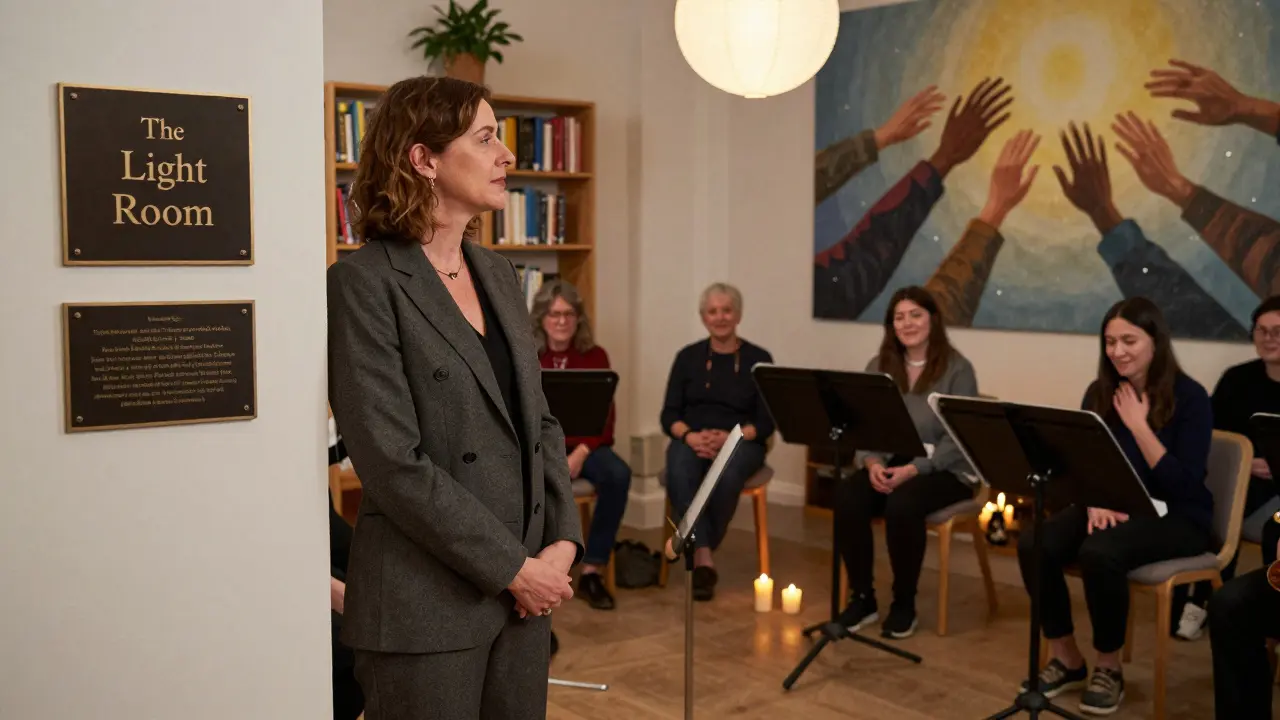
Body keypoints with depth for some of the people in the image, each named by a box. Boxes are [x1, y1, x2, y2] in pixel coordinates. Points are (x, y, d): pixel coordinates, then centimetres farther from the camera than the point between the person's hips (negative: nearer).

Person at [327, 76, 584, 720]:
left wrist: (561, 544, -1)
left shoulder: (498, 273, 11)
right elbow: (393, 463, -17)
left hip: (523, 596, 7)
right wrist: (514, 567, -14)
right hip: (427, 608, -6)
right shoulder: (363, 283, -12)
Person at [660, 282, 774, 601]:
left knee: (727, 477, -37)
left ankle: (695, 551, -18)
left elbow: (767, 422, -1)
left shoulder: (758, 359, 4)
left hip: (741, 442, -1)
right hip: (691, 439, 1)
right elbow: (669, 415, 5)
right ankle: (704, 559, -36)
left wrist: (729, 437, -18)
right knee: (679, 473, -35)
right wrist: (690, 436, -17)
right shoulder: (688, 357, 9)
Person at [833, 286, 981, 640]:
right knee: (846, 498, -26)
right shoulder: (878, 366, 10)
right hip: (890, 464, 4)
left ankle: (904, 604, -11)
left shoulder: (957, 369, -5)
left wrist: (914, 469, -24)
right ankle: (862, 597, -9)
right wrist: (873, 463, -16)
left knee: (901, 505, -34)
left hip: (944, 470, -4)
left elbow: (959, 439, -12)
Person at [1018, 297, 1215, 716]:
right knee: (1033, 545, -23)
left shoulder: (1189, 397, -10)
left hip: (1175, 517, -5)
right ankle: (1066, 658, -4)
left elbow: (1185, 484, -18)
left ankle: (1108, 667, -10)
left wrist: (1137, 424, -19)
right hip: (1112, 507, 5)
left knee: (1100, 553, -35)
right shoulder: (1100, 392, 5)